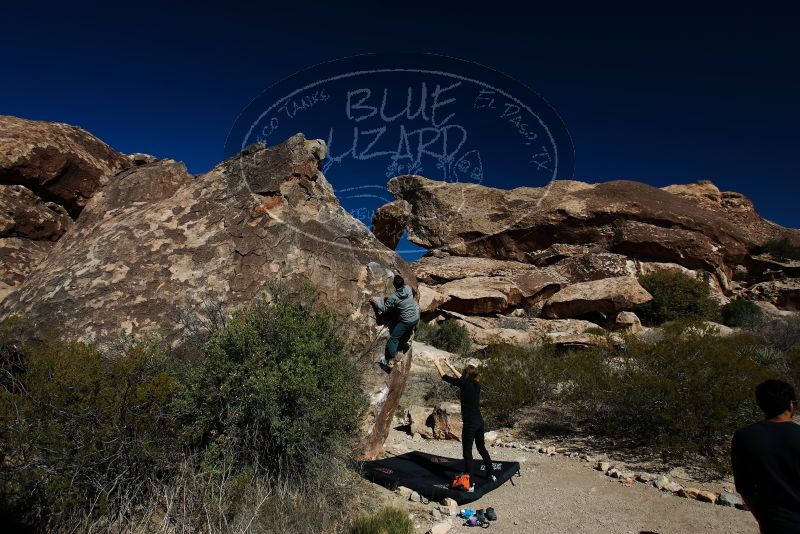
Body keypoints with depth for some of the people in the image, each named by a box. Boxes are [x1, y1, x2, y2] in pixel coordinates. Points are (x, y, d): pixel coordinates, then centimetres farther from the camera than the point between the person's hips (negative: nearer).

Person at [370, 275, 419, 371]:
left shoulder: (393, 297, -22)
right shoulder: (408, 289, -8)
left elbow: (384, 309, -10)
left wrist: (375, 301, 2)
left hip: (406, 321, -6)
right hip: (416, 317, 6)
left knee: (393, 338, 1)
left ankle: (391, 361, 1)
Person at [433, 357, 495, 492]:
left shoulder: (465, 384, -16)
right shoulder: (476, 384, 3)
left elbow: (445, 377, -5)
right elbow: (461, 378, 21)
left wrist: (438, 364, 10)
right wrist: (449, 365, 28)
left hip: (469, 424, -7)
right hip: (480, 422, 7)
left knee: (467, 452, 2)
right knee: (482, 448, 24)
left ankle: (470, 484, 4)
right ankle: (491, 474, 36)